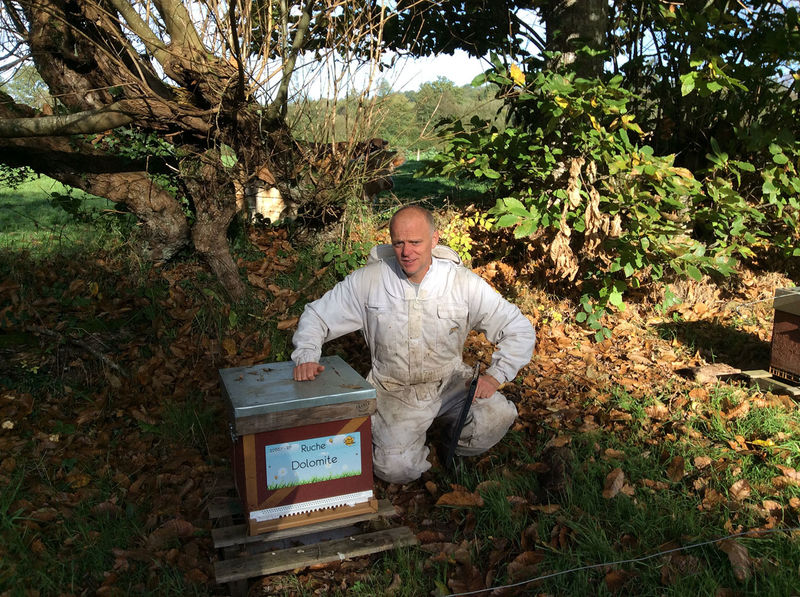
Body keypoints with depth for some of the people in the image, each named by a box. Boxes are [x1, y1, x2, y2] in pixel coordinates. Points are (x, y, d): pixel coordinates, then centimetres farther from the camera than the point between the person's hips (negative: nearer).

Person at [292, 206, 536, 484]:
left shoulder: (464, 283, -10)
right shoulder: (369, 280, -9)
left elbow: (520, 330, -5)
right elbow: (317, 315, 2)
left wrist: (495, 375, -17)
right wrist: (307, 356, -17)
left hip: (449, 382, 1)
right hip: (394, 392, -1)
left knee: (499, 416, -26)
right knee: (397, 469, -22)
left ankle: (455, 450, 8)